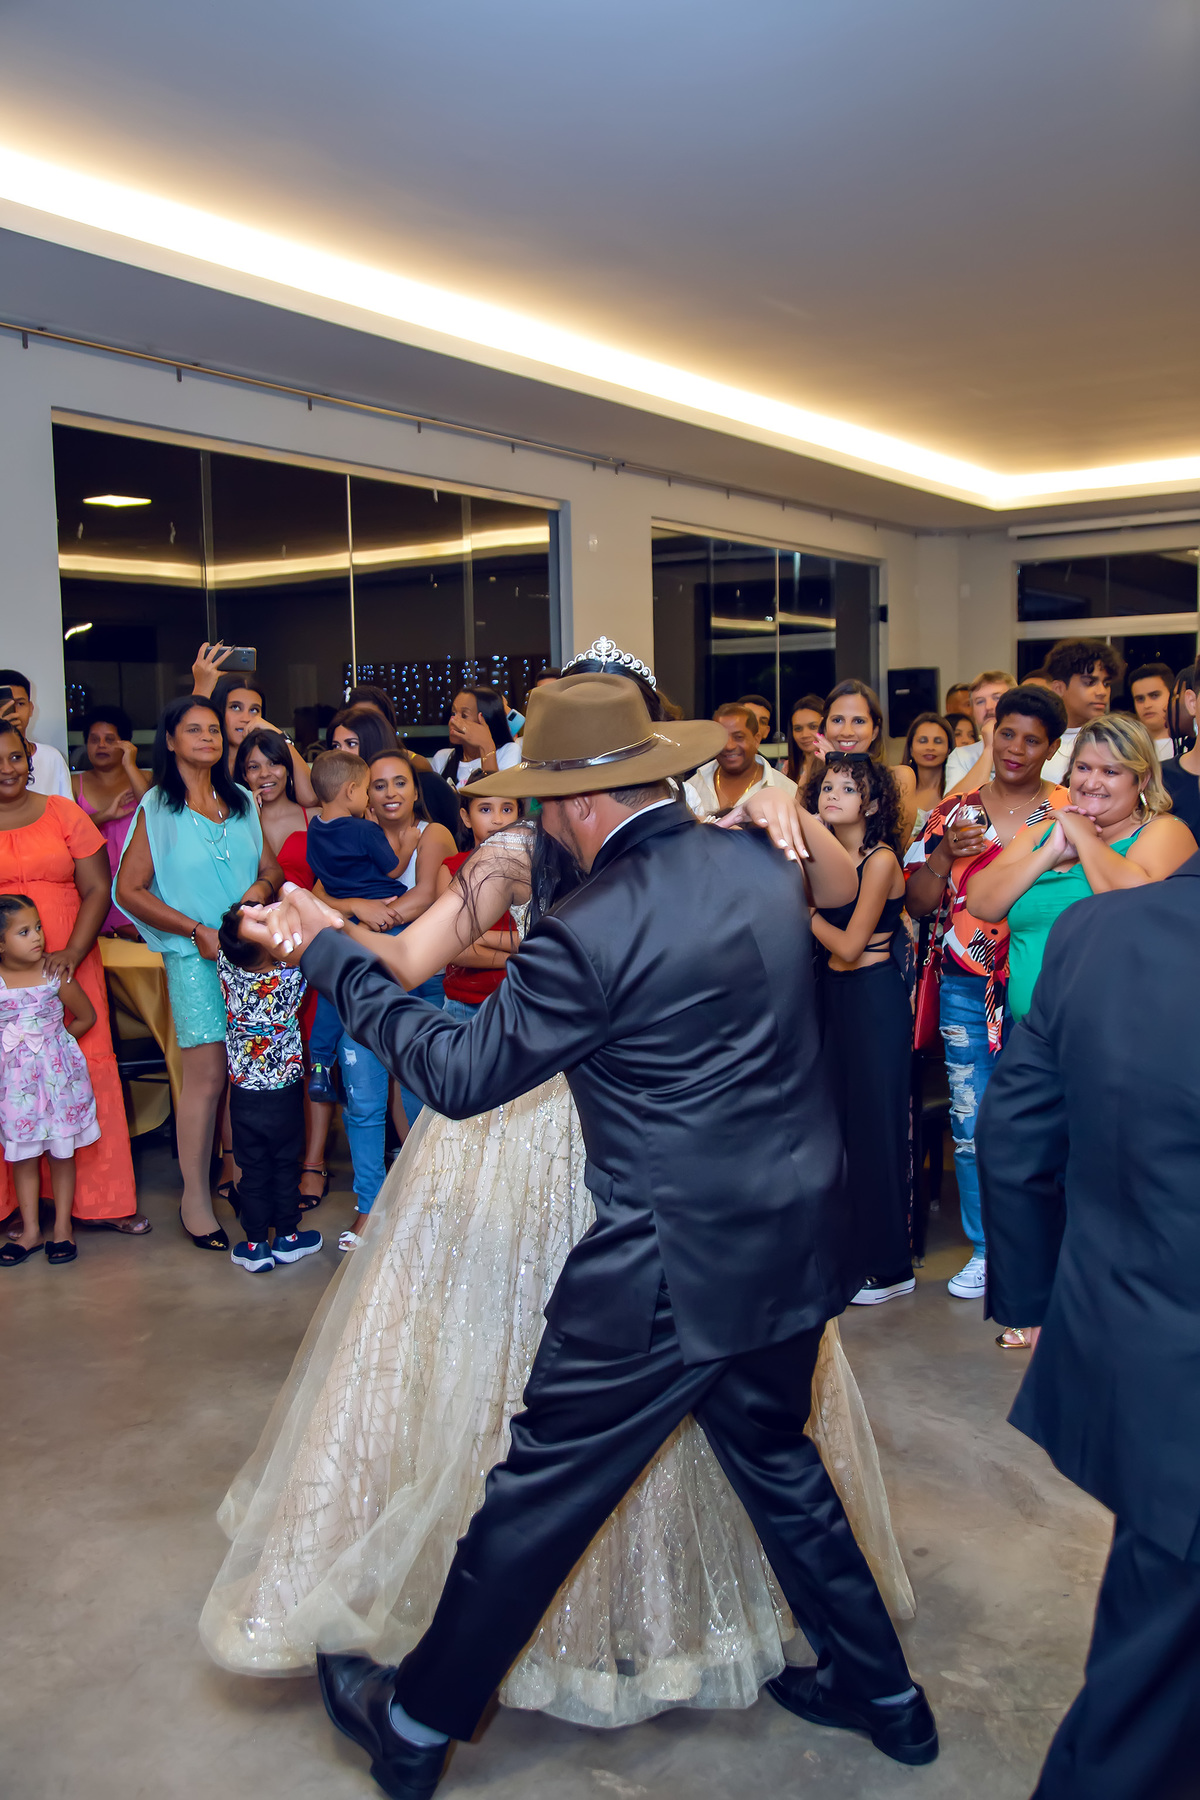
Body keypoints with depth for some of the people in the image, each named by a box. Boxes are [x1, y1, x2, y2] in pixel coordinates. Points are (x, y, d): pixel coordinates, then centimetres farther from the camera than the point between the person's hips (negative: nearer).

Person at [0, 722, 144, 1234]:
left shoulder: (63, 813, 8)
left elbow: (97, 888, 4)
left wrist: (72, 952, -9)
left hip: (70, 966, 1)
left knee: (88, 1071, 0)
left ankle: (101, 1199, 11)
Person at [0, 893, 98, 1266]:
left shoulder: (54, 975, -11)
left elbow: (86, 1017, 2)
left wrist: (53, 1041, 1)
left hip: (58, 1075, -1)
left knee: (62, 1152, 8)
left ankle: (63, 1228, 21)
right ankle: (30, 1230, 23)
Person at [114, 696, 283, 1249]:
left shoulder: (242, 802, 13)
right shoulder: (157, 808, -1)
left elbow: (273, 867, 17)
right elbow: (129, 889, -5)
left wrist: (262, 888, -8)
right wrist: (197, 930, -11)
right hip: (196, 957, -4)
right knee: (206, 1078, -5)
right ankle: (195, 1198, 7)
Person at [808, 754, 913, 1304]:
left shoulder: (880, 859, -13)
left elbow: (848, 945, -16)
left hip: (875, 997, -7)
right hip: (836, 993, 8)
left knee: (877, 1127, 0)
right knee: (840, 1122, 12)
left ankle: (889, 1265, 11)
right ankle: (852, 1250, 25)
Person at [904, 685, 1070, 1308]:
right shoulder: (954, 811, 9)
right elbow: (918, 903, 7)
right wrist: (945, 854, -8)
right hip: (967, 989, 3)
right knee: (972, 1126, 8)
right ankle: (986, 1248, 25)